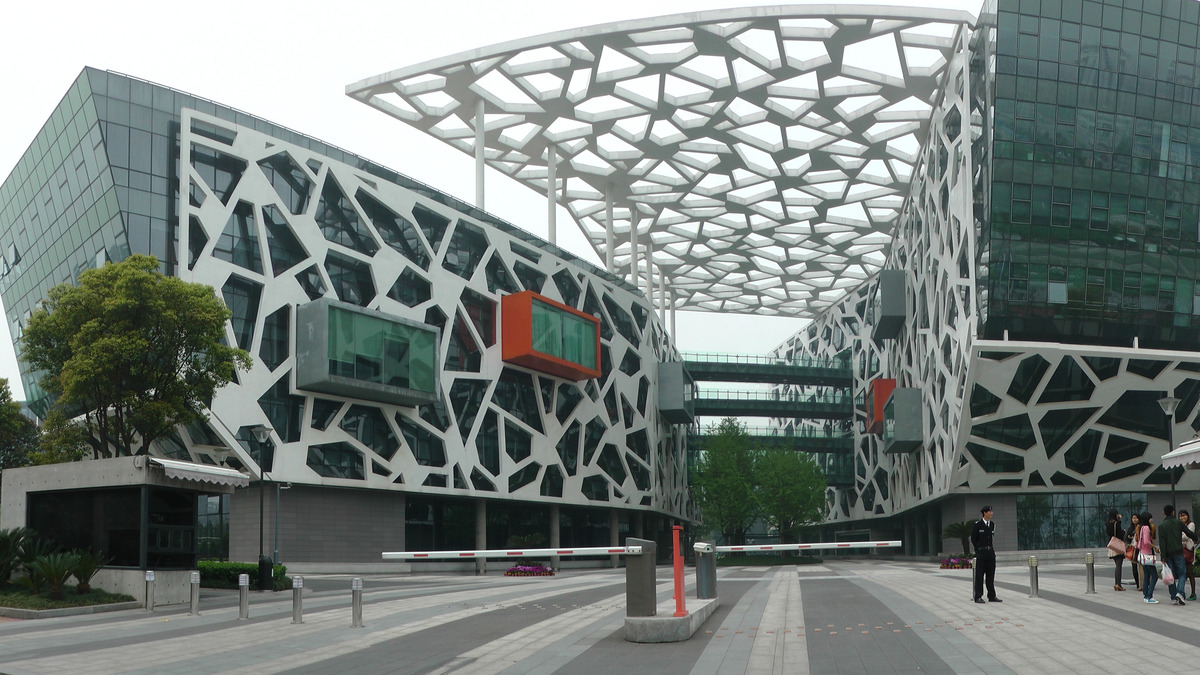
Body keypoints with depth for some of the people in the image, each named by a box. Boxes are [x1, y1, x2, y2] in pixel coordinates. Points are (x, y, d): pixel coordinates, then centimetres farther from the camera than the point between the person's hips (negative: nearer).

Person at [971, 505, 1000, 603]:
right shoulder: (977, 525, -7)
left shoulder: (992, 525, 10)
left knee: (991, 575, 7)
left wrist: (990, 549, 15)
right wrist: (979, 551, 1)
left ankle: (992, 596, 11)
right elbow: (973, 540, -2)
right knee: (979, 575, -3)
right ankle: (978, 597, -1)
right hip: (981, 554, -5)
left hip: (990, 552, 6)